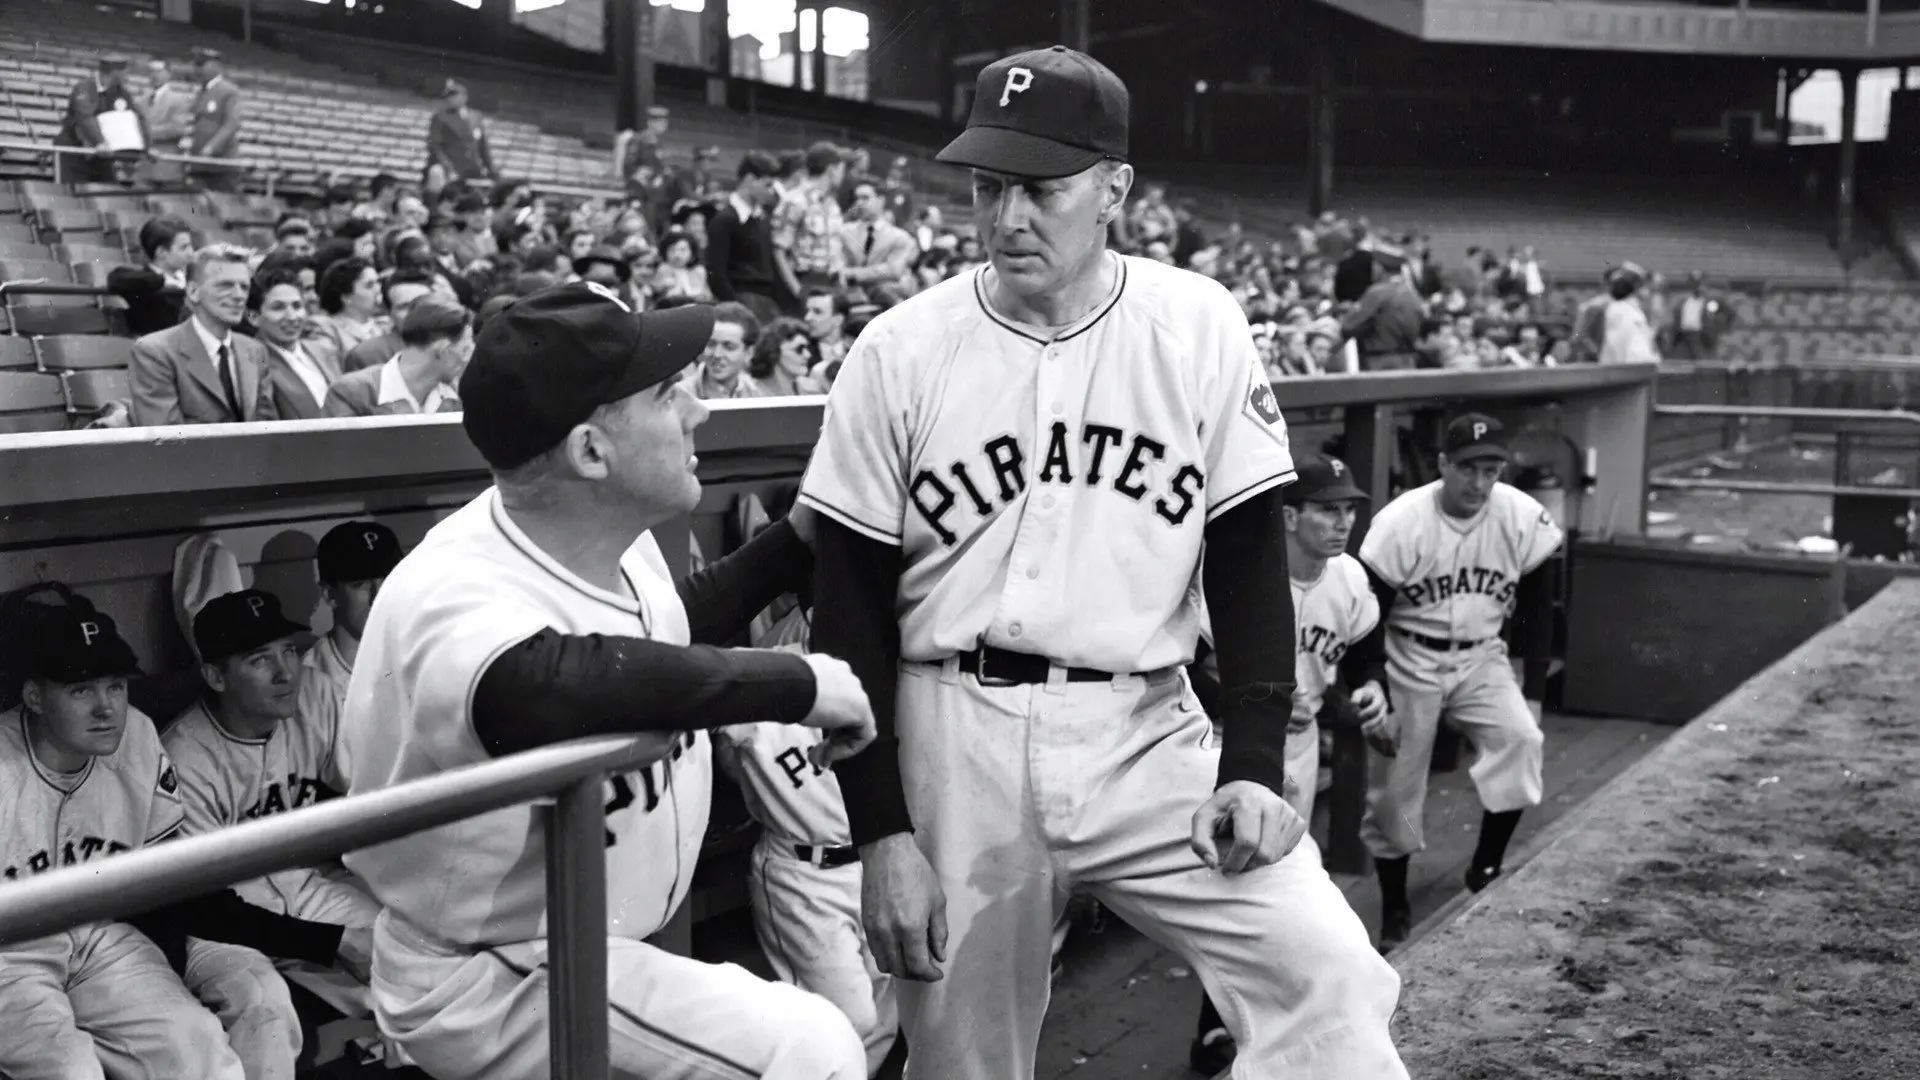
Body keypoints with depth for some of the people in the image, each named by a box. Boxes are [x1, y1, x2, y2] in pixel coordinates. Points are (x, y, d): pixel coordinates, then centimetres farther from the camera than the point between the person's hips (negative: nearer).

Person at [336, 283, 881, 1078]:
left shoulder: (621, 536, -5)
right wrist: (796, 681, -44)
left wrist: (799, 540, 12)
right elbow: (558, 682, -54)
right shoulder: (460, 598, -31)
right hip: (490, 983, -8)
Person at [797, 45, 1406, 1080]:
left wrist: (1254, 765, -9)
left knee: (1324, 968, -17)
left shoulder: (1199, 328, -1)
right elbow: (850, 612, -2)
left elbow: (1249, 566, 2)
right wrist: (880, 831, -6)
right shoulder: (898, 352, -3)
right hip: (957, 743, 0)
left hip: (1148, 736, 1)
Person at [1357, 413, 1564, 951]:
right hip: (1410, 661, -2)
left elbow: (1537, 608, 1)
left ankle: (1486, 871, -2)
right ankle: (1394, 910, 20)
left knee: (1521, 740, -21)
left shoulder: (1524, 519, -12)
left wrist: (1533, 690, -1)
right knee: (1394, 787, 0)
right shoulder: (1401, 523, -19)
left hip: (1482, 658, 2)